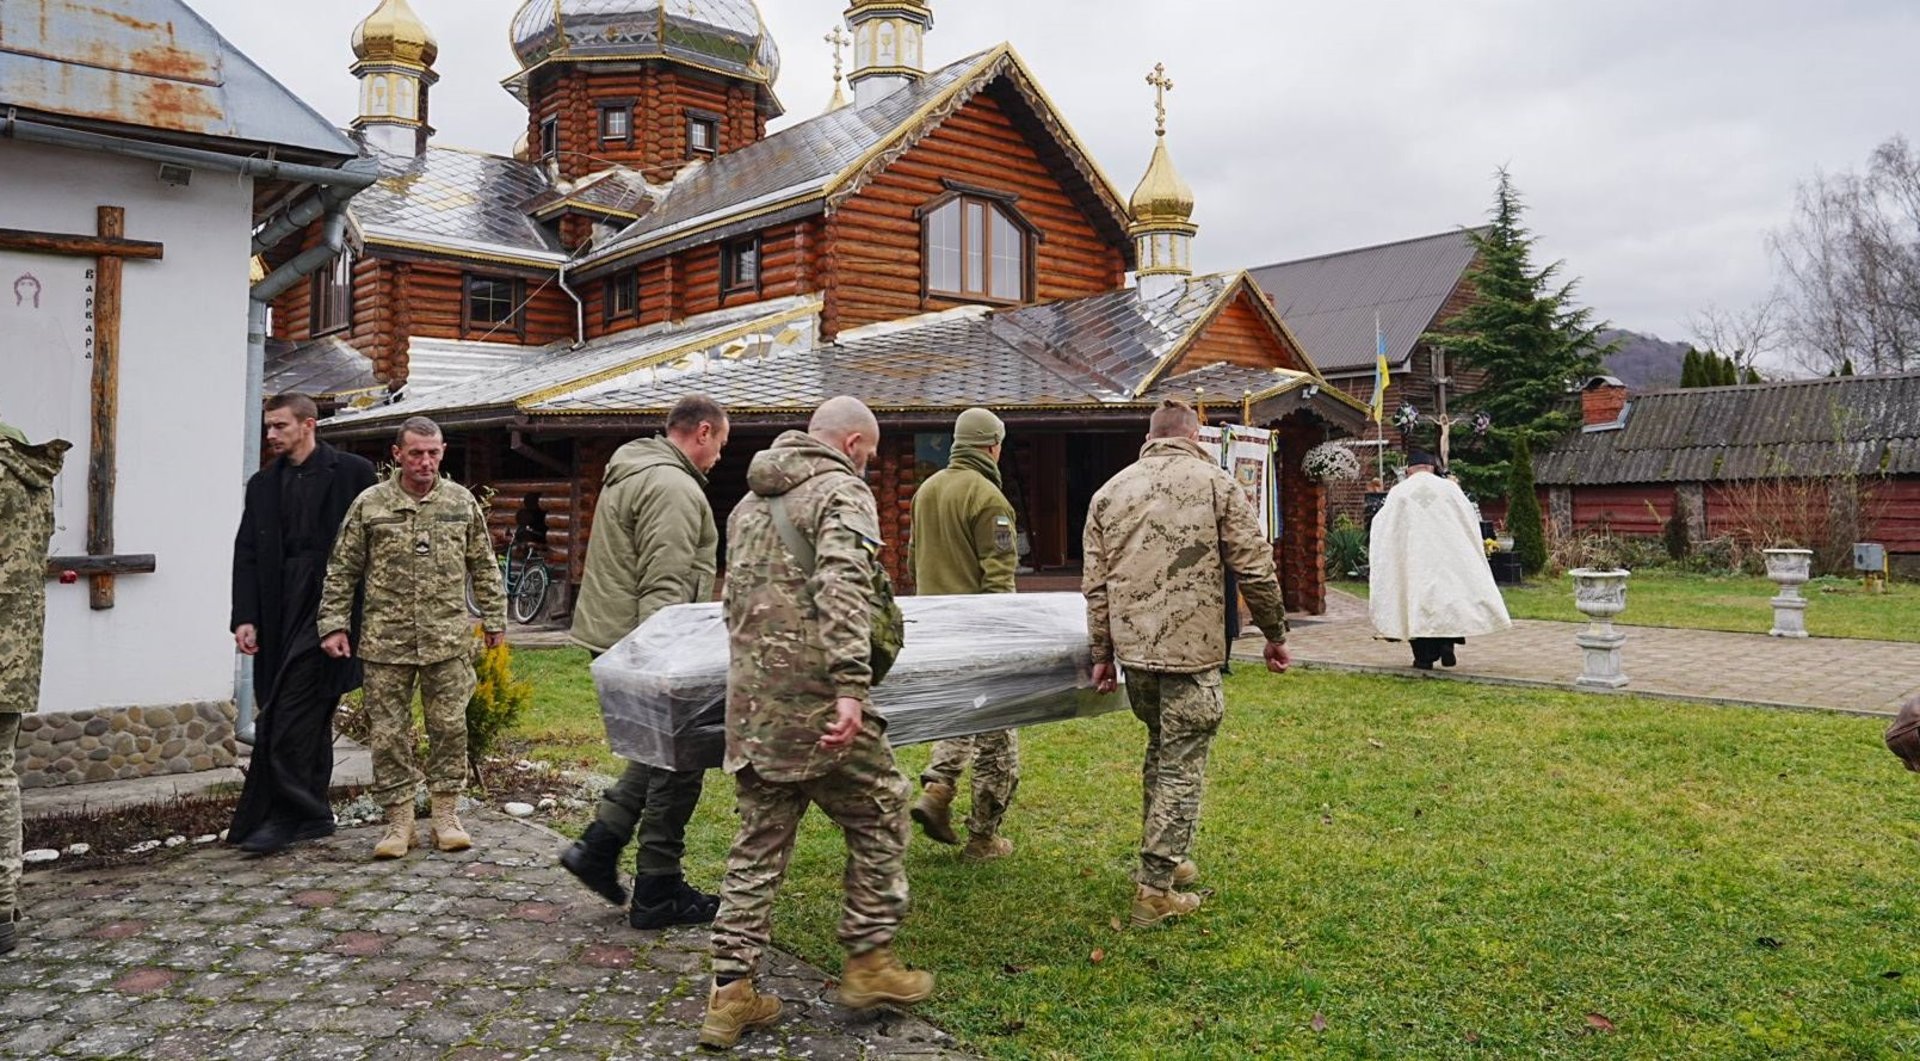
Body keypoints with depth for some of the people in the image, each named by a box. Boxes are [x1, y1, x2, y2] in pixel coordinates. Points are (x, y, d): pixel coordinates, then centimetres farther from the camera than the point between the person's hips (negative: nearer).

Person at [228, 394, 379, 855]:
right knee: (310, 717, 12)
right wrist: (245, 618, 0)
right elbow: (246, 555, 11)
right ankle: (312, 815, 19)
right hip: (280, 615, 6)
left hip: (326, 608, -6)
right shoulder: (263, 484, 15)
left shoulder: (352, 472, -1)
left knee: (287, 720, -10)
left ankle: (281, 815, -4)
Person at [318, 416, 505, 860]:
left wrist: (494, 620, 10)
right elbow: (342, 572, 6)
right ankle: (399, 820, 16)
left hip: (448, 639, 1)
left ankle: (446, 815, 18)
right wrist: (334, 625, 0)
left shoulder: (462, 502, 6)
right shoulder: (369, 505, 2)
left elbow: (484, 567, 11)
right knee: (389, 733, 4)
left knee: (450, 726, 5)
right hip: (386, 641, 0)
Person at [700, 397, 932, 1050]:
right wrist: (851, 685, -28)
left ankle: (730, 994, 14)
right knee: (879, 818, 10)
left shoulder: (749, 502, 20)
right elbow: (842, 588, -21)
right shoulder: (842, 492, -6)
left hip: (750, 700, 8)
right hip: (815, 699, -8)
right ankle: (868, 963, 18)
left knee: (759, 840, 13)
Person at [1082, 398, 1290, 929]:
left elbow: (1095, 584, 9)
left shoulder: (1109, 492, 10)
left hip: (1132, 648, 5)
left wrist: (1103, 653, 15)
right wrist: (1275, 634, 7)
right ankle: (1155, 890, 4)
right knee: (1182, 766, 2)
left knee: (1160, 748, 23)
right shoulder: (1215, 483, -1)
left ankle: (1165, 857, 32)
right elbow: (1256, 569, -4)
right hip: (1191, 648, -4)